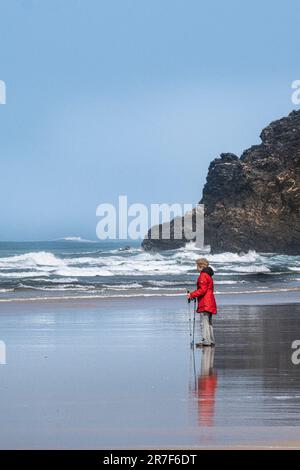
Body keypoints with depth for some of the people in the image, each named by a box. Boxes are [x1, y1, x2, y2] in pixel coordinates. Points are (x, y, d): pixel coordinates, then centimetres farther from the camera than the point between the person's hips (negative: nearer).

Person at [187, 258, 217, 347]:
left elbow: (202, 290, -19)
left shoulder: (203, 275, -12)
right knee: (209, 322, 14)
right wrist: (193, 294, 21)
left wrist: (192, 295, -13)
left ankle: (206, 341, -14)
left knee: (205, 322, -11)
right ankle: (211, 341, 16)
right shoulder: (208, 275, 19)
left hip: (205, 303, -10)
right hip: (210, 302, 10)